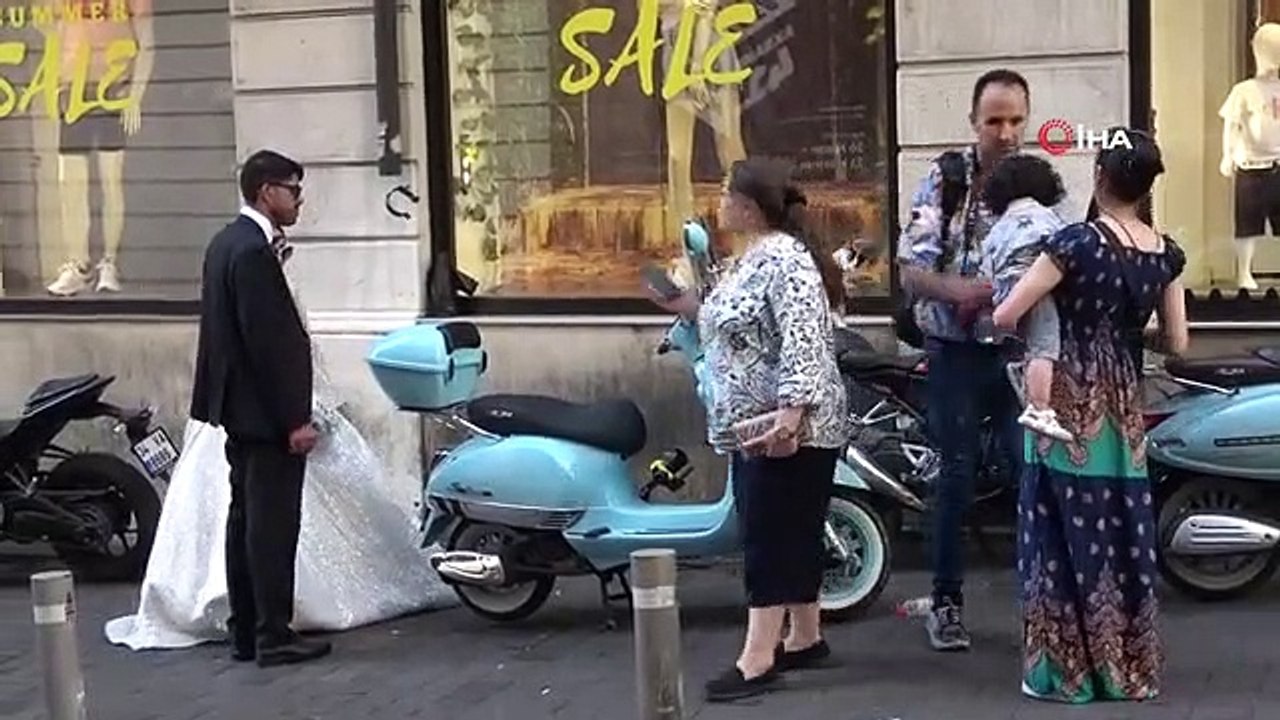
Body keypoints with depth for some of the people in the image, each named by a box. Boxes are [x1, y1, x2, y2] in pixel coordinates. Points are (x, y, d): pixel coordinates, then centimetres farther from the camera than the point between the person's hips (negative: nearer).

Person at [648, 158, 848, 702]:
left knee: (772, 537, -9)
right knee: (790, 534, 14)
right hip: (755, 428, 10)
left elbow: (804, 343, -25)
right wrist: (690, 310, 19)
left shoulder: (785, 259, -16)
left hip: (786, 429, -10)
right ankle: (804, 639, 23)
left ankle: (757, 659, -8)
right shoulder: (754, 258, 15)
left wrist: (789, 413, -33)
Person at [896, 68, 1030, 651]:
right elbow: (910, 268, -8)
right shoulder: (944, 180, -3)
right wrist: (959, 289, -27)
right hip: (957, 350, -1)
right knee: (956, 475, 5)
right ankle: (946, 601, 15)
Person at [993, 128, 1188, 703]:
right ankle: (1129, 668, 19)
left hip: (1070, 406, -5)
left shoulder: (1079, 241, -14)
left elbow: (1005, 317, -15)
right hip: (1125, 408, 5)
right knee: (1125, 536, 12)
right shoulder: (1166, 254, 2)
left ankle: (1066, 671, 8)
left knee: (1066, 535, 3)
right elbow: (1176, 343, 7)